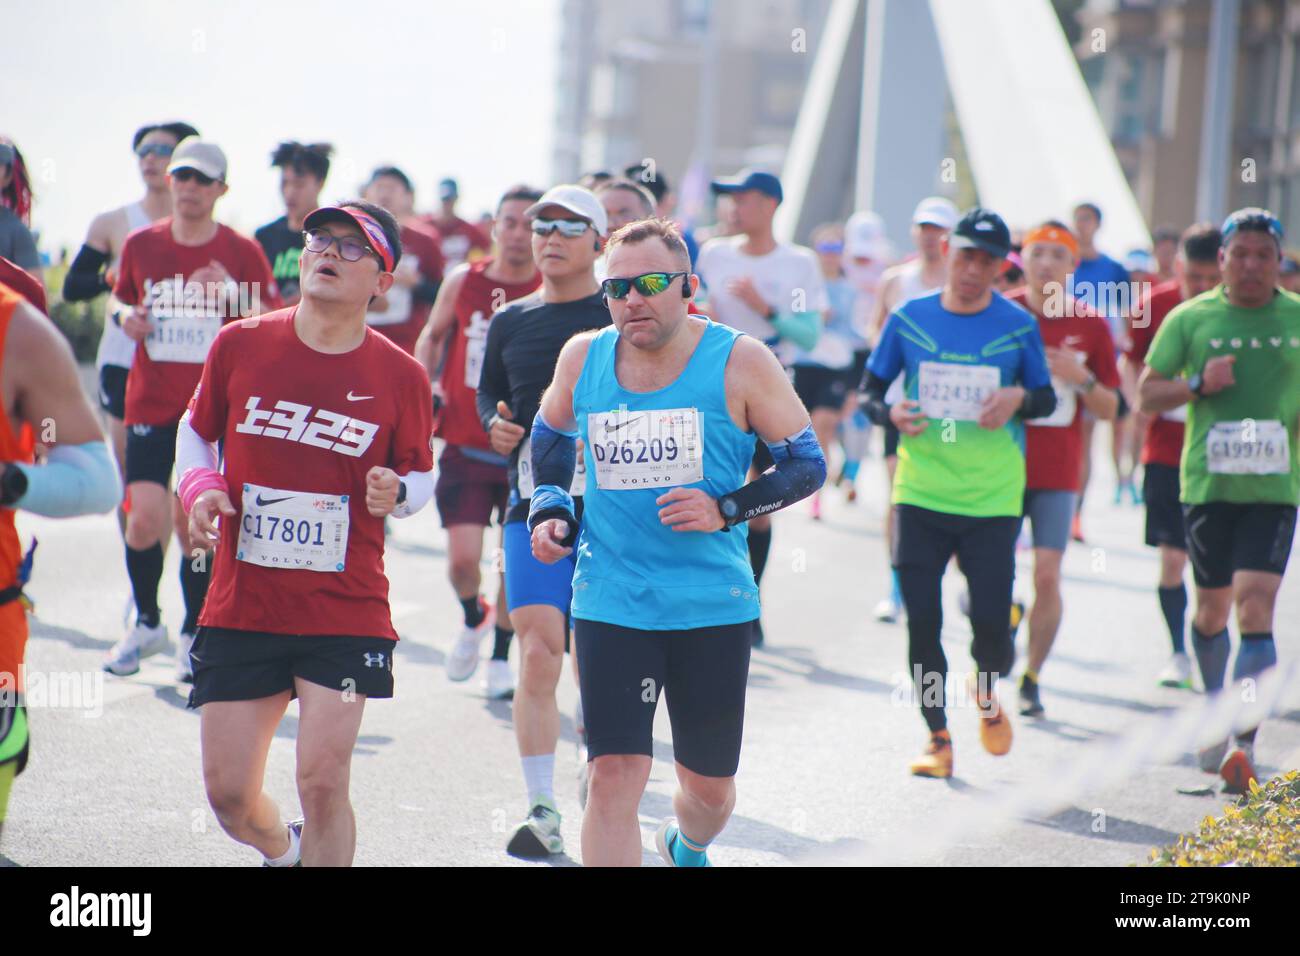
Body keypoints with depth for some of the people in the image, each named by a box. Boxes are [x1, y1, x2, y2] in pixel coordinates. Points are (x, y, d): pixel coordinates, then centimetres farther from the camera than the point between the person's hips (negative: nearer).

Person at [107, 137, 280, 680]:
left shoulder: (241, 252, 0)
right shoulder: (140, 245, 6)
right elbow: (123, 299, 23)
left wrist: (232, 293, -18)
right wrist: (125, 318, -1)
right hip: (150, 405, 2)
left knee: (193, 522, -5)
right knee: (145, 518, -8)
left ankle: (194, 633, 14)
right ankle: (147, 624, 16)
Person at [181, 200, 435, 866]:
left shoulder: (400, 376, -3)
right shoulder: (240, 345, 0)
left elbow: (422, 475, 8)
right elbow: (196, 430, 15)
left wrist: (397, 495, -14)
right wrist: (198, 485, -4)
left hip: (347, 615, -2)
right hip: (239, 608, 2)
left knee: (323, 782, -10)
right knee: (228, 793, 4)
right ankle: (283, 851, 38)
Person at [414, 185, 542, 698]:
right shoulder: (463, 282, 1)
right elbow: (432, 335, 18)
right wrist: (426, 382, 2)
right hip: (467, 446, 1)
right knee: (462, 559, -6)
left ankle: (501, 656, 23)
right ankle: (473, 618, 27)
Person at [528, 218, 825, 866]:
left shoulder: (739, 361, -6)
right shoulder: (582, 358, 2)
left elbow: (807, 465, -1)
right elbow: (550, 440, 23)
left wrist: (725, 510, -14)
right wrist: (550, 510, 7)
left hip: (714, 605, 0)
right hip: (611, 602, 0)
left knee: (710, 785, 14)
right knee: (614, 775, -13)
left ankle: (686, 847, 49)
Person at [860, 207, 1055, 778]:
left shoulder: (1018, 326, 1)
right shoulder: (909, 319, 3)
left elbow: (1047, 399, 10)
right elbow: (870, 390, 10)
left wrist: (1019, 398, -12)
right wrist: (890, 413, -12)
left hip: (993, 498, -1)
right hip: (920, 495, 1)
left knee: (991, 621, -6)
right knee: (921, 620, -1)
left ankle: (987, 692, 28)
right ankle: (938, 737, 14)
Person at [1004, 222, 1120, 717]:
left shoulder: (1090, 325, 2)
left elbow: (1109, 409, 6)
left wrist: (1081, 378, -13)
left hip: (1057, 472, 0)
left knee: (1047, 574, -7)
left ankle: (1032, 678, 6)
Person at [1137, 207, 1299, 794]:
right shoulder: (1190, 318, 4)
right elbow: (1147, 394, 5)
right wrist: (1198, 384, -11)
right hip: (1207, 483, 1)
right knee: (1211, 608, 12)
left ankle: (1245, 743, -17)